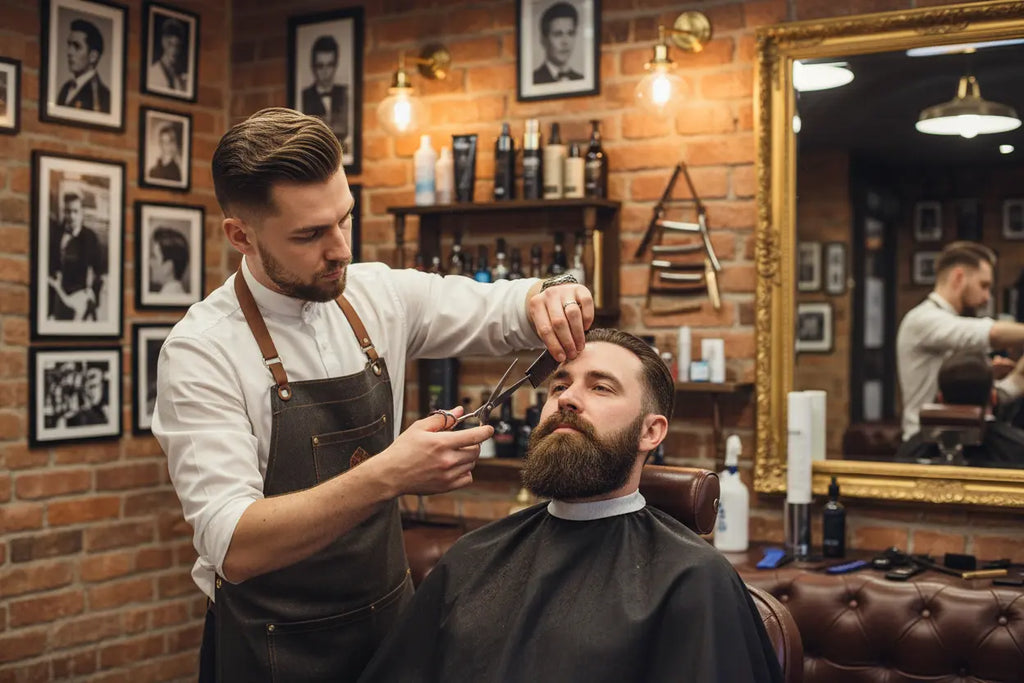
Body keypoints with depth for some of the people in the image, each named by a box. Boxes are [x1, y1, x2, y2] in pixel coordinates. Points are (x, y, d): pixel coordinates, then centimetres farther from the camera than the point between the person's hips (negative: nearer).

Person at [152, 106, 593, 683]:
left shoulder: (380, 295, -4)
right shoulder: (201, 351, -18)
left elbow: (503, 307, 8)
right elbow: (233, 547, -26)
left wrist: (552, 294, -15)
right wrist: (388, 477, -38)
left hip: (391, 614, 5)